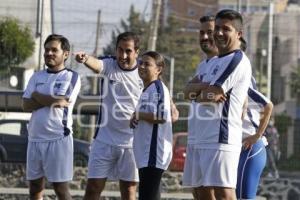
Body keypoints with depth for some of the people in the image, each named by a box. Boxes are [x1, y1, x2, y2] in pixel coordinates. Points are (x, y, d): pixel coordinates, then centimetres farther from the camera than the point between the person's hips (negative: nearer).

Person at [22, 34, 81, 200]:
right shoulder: (37, 77, 13)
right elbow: (26, 105, 2)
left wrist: (37, 95, 0)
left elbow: (60, 101, -16)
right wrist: (51, 99, -11)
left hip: (58, 139, -6)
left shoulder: (71, 77, -2)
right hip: (35, 138, 6)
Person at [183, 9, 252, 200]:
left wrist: (197, 94, 6)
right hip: (204, 140, 10)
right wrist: (209, 91, -7)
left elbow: (212, 94, -15)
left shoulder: (237, 60, -8)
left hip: (221, 141, -10)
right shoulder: (217, 62, 22)